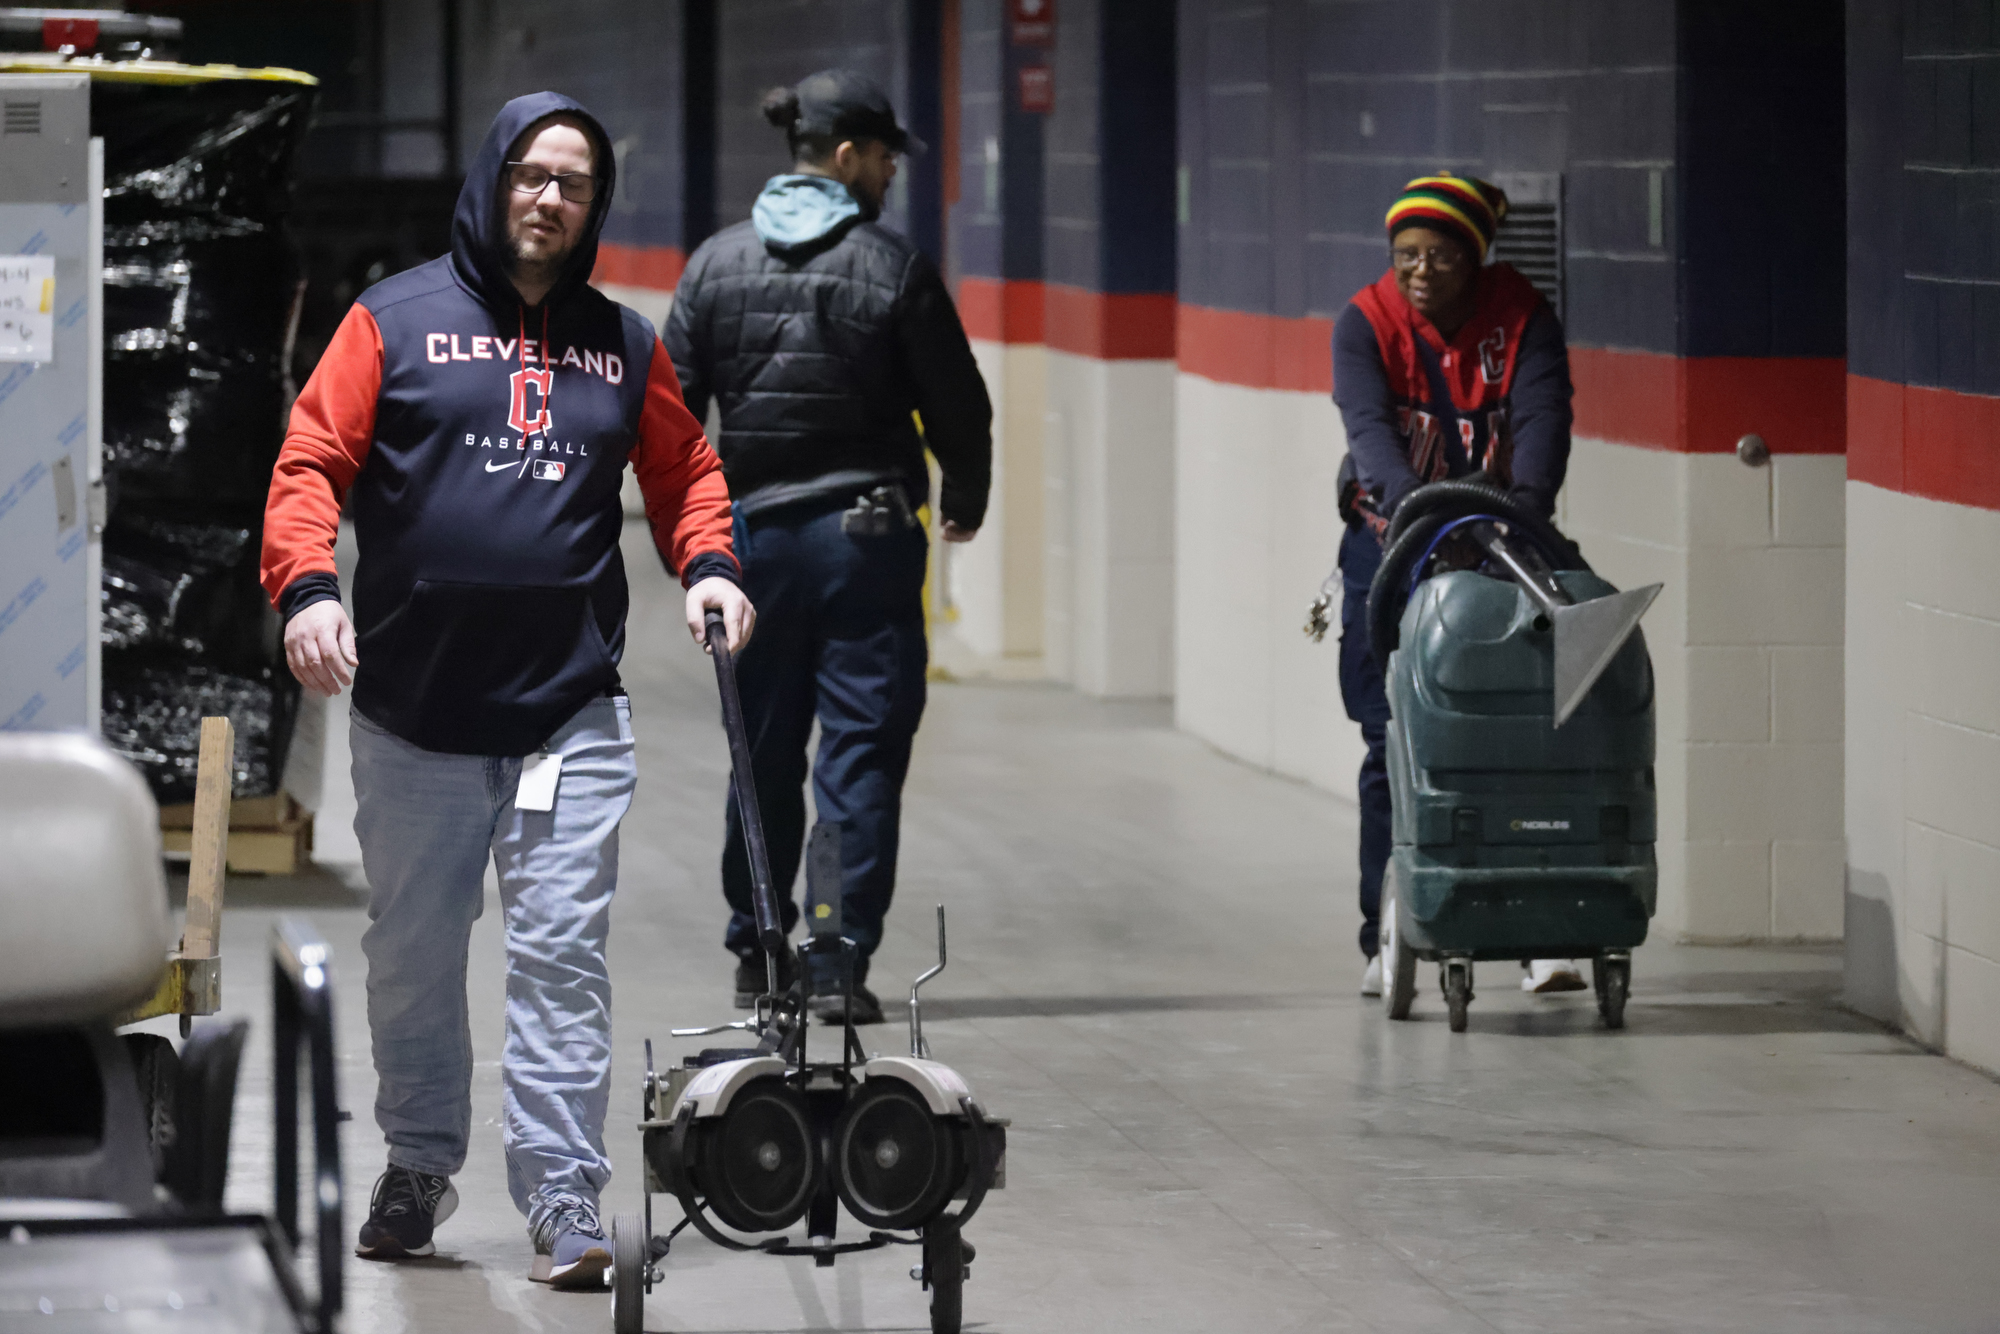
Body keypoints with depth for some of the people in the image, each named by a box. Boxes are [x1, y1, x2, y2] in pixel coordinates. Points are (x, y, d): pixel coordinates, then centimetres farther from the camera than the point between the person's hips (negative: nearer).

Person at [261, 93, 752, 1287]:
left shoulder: (624, 346, 12)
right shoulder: (397, 322, 3)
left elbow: (684, 473, 20)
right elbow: (312, 463, -1)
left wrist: (708, 565, 1)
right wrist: (307, 584, -17)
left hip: (572, 709, 1)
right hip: (413, 709, -1)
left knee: (564, 954, -6)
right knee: (413, 954, 10)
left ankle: (564, 1200, -5)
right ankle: (420, 1165, 28)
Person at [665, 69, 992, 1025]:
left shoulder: (718, 264, 2)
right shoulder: (894, 268, -7)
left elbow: (671, 404, 4)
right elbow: (957, 403, -2)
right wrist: (965, 499, 16)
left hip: (756, 530, 4)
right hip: (868, 533, -3)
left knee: (762, 749, 14)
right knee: (862, 747, 0)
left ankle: (757, 953, 22)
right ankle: (841, 962, -5)